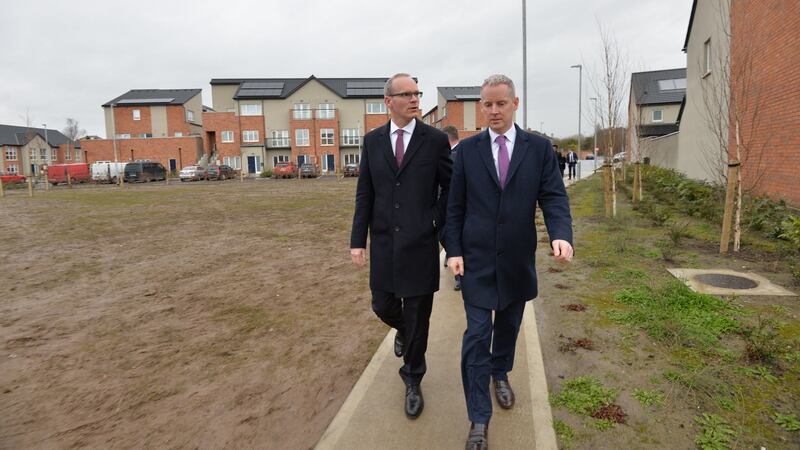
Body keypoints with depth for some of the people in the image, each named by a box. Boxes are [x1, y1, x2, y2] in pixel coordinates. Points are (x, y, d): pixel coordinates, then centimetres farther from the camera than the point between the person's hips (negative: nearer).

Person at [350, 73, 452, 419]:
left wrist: (438, 223, -4)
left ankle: (412, 380, 26)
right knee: (383, 306, 12)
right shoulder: (372, 140, 5)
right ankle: (403, 330, 49)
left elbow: (451, 187, 4)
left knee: (417, 315, 5)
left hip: (420, 243, -2)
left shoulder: (435, 139, -3)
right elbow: (364, 193, 5)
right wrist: (357, 239, 1)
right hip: (383, 243, 3)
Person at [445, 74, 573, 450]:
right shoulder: (467, 149, -1)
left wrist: (561, 234, -24)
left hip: (517, 259, 2)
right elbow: (455, 205, 0)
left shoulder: (539, 148, 0)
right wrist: (453, 250, -7)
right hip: (477, 259, -1)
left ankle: (500, 373, 48)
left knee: (508, 325, 20)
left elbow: (553, 196, -6)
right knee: (477, 334, -3)